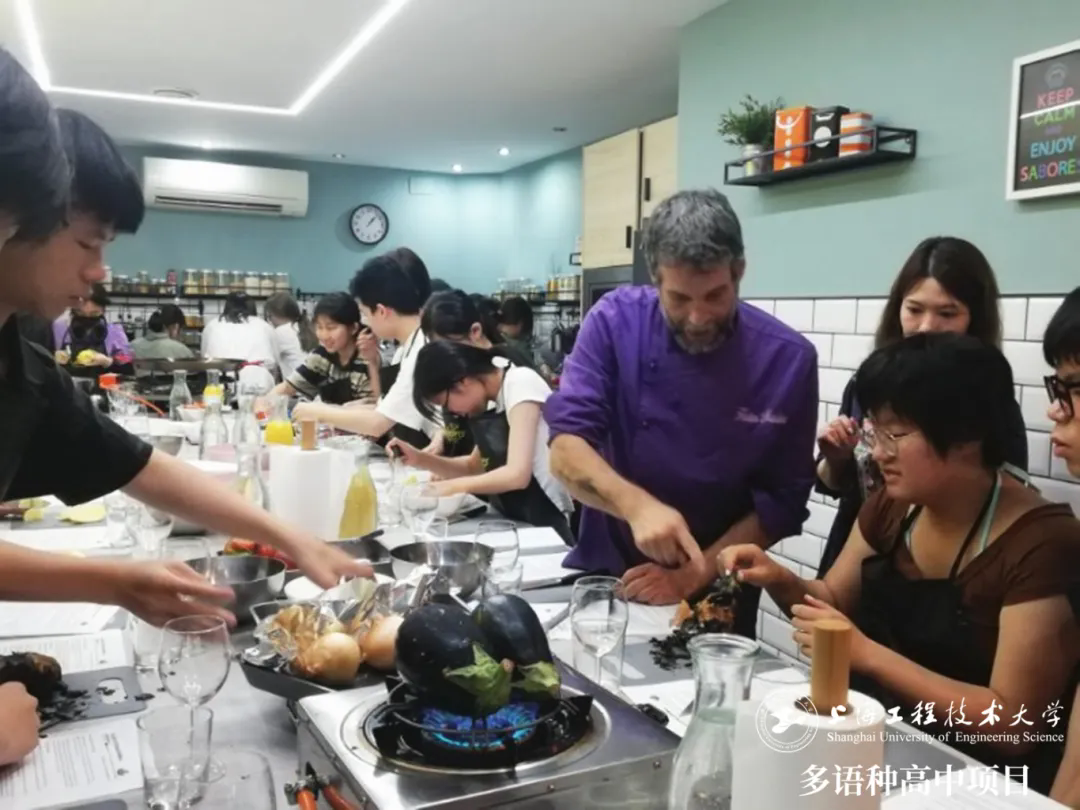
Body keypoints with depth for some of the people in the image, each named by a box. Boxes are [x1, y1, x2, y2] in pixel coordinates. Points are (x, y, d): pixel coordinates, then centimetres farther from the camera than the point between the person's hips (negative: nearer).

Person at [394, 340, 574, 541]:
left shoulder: (520, 384, -17)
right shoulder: (493, 396, 9)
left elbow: (517, 475, -25)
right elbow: (475, 467, 13)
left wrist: (453, 486, -14)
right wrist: (421, 459, 0)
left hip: (546, 524, -8)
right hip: (513, 520, 8)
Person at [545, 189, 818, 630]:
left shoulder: (787, 358, -12)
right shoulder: (615, 321, -12)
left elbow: (780, 501, -7)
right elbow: (566, 449, -18)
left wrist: (695, 575, -15)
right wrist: (636, 506, -34)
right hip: (602, 574, 1)